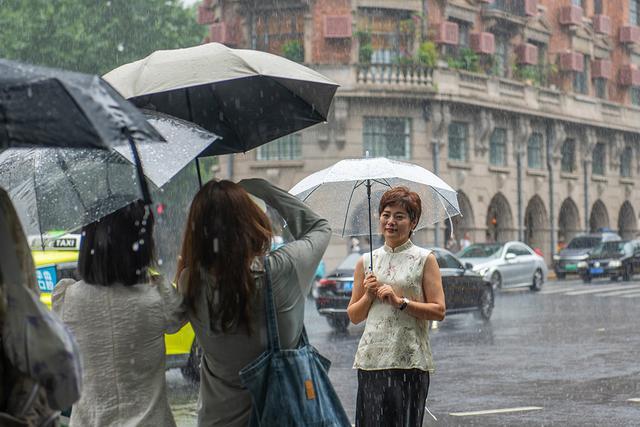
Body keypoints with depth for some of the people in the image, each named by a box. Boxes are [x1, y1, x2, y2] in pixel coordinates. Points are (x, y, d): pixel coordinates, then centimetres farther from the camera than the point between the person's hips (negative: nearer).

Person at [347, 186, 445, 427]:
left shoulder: (424, 260, 3)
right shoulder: (366, 262, 12)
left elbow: (439, 311, -5)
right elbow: (354, 316, 15)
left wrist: (400, 301, -12)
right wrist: (368, 296, -3)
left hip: (410, 361, -3)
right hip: (371, 359, 3)